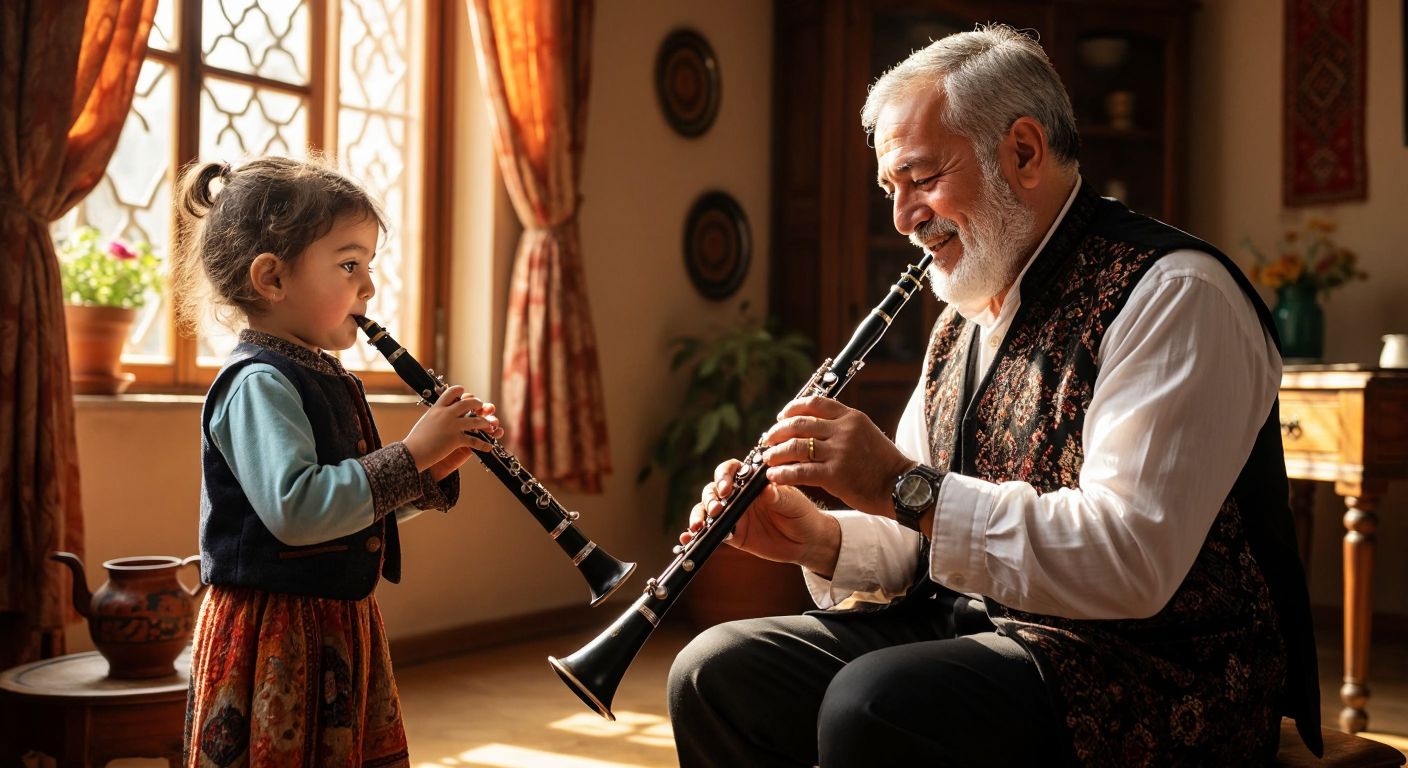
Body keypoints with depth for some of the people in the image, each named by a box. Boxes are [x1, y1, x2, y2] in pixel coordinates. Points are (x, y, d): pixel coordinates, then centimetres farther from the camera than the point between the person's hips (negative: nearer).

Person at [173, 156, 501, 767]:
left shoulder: (326, 378, 12)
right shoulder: (257, 384, -17)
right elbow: (297, 510, -30)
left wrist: (435, 470, 1)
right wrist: (411, 453, -24)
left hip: (342, 628, 9)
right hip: (274, 640, -9)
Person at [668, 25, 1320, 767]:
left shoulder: (1172, 293, -14)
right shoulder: (964, 321, 13)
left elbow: (1131, 564, -25)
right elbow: (921, 536, 15)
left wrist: (907, 487, -27)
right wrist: (817, 539, -5)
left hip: (1150, 673, -7)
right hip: (967, 627, 8)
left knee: (873, 704, -33)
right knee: (716, 671, -5)